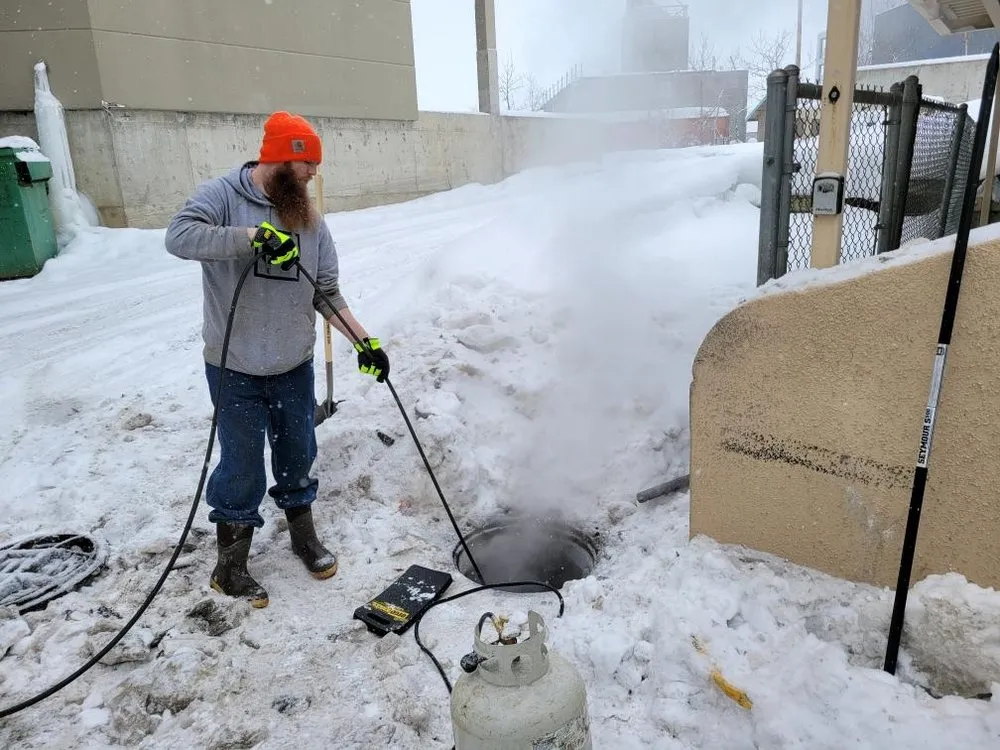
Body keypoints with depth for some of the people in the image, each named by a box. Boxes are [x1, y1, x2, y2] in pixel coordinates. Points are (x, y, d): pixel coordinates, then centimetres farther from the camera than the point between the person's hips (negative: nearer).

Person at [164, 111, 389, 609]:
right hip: (235, 370, -4)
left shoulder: (309, 217, 4)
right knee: (242, 469, 6)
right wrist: (254, 236, -33)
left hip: (295, 367, 4)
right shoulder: (221, 196, -10)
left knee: (298, 458, 18)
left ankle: (303, 535, 41)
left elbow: (327, 293, 4)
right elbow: (179, 236, -29)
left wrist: (363, 341, -4)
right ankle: (229, 567, 26)